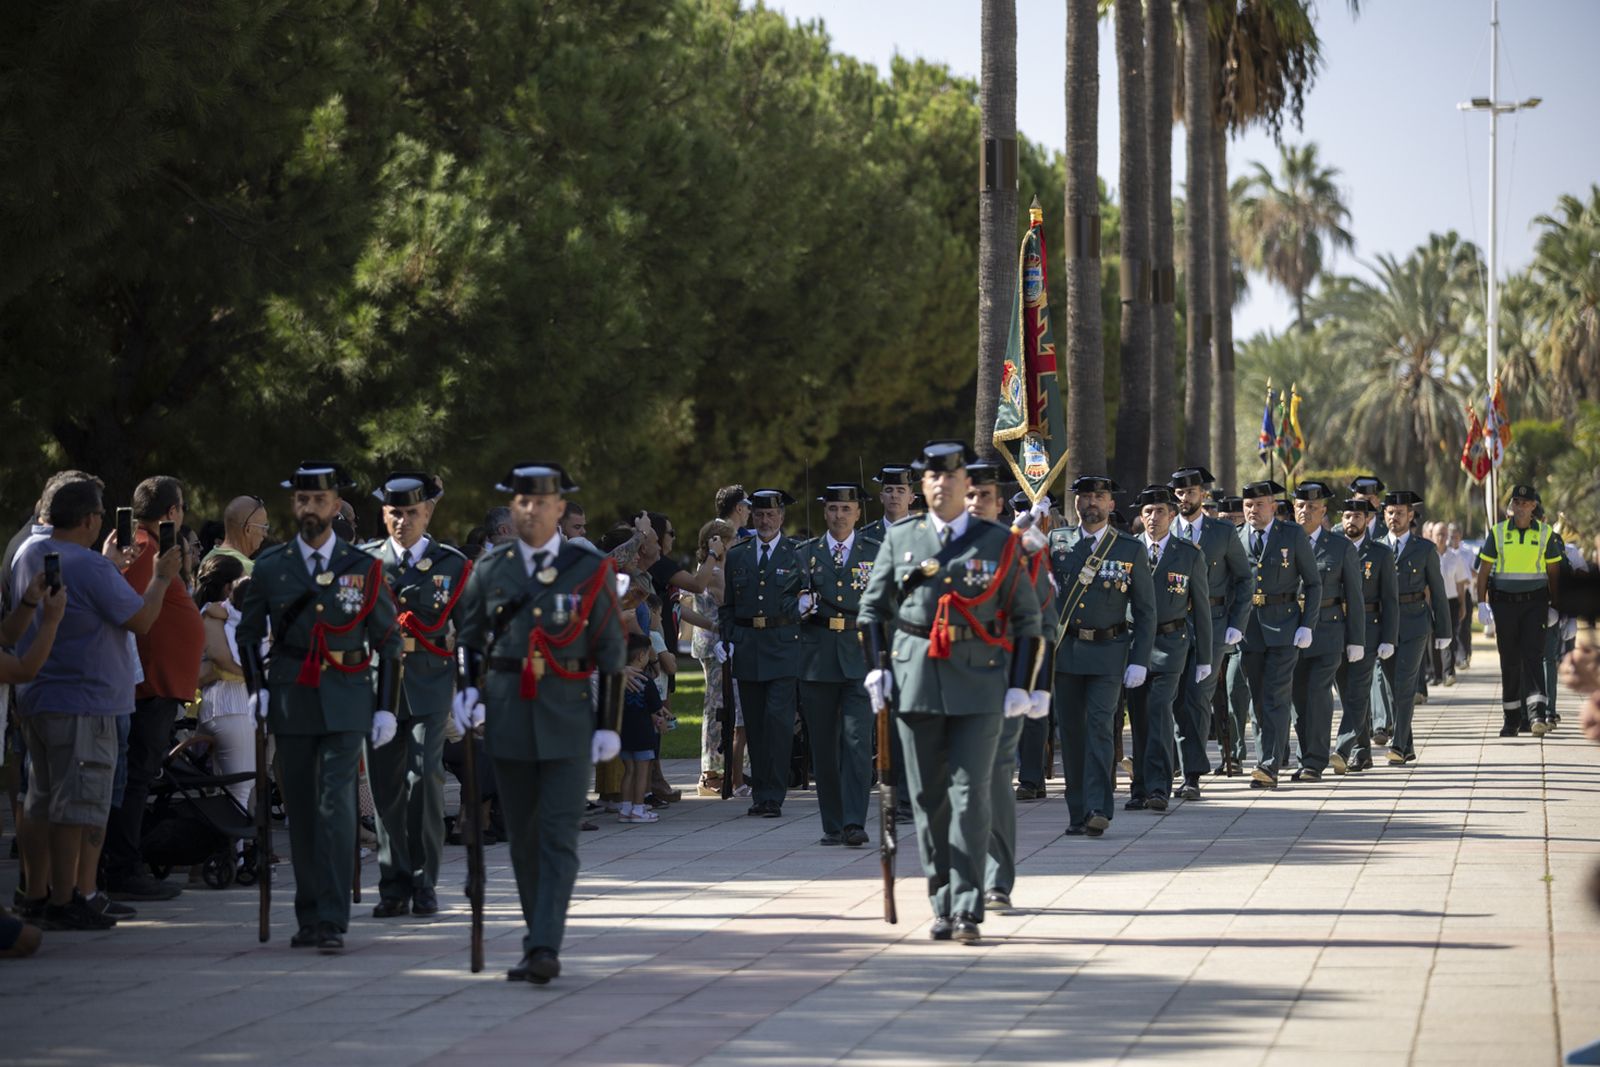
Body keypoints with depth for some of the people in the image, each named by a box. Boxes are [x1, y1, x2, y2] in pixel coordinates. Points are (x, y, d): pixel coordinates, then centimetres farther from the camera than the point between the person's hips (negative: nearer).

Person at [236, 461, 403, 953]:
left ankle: (334, 920, -13)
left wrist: (386, 708, 2)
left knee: (337, 806, -12)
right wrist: (257, 689, 2)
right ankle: (309, 917, 15)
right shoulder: (270, 567, 6)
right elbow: (248, 634, 15)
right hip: (291, 704, 2)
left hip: (346, 704, -2)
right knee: (300, 810, 6)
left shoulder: (364, 568, 3)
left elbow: (389, 640, 8)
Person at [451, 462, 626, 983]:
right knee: (523, 838, 8)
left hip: (569, 719, -3)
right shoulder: (489, 570, 7)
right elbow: (466, 636, 16)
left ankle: (545, 947, -15)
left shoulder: (591, 569, 2)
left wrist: (609, 725, -1)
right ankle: (536, 940, 18)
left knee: (559, 837, -10)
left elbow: (612, 652, 3)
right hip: (507, 719, 3)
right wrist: (466, 690, -2)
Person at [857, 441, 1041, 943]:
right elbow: (873, 606, 15)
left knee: (970, 793, -9)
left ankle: (968, 910, -10)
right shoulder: (900, 539, 9)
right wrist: (876, 670, 4)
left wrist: (1020, 685, 0)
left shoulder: (1000, 543, 4)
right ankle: (943, 906, 14)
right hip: (916, 685, 2)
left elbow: (1027, 619, 6)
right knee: (928, 799, 5)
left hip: (980, 686, -2)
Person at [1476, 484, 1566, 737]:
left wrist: (1553, 607, 5)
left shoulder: (1546, 534, 2)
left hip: (1534, 602, -1)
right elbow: (1484, 569, 5)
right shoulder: (1497, 532, 3)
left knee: (1533, 655, -13)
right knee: (1509, 660, 5)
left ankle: (1538, 714, -22)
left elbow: (1553, 572, 7)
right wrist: (1482, 603, -2)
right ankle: (1511, 718, 13)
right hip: (1504, 602, 1)